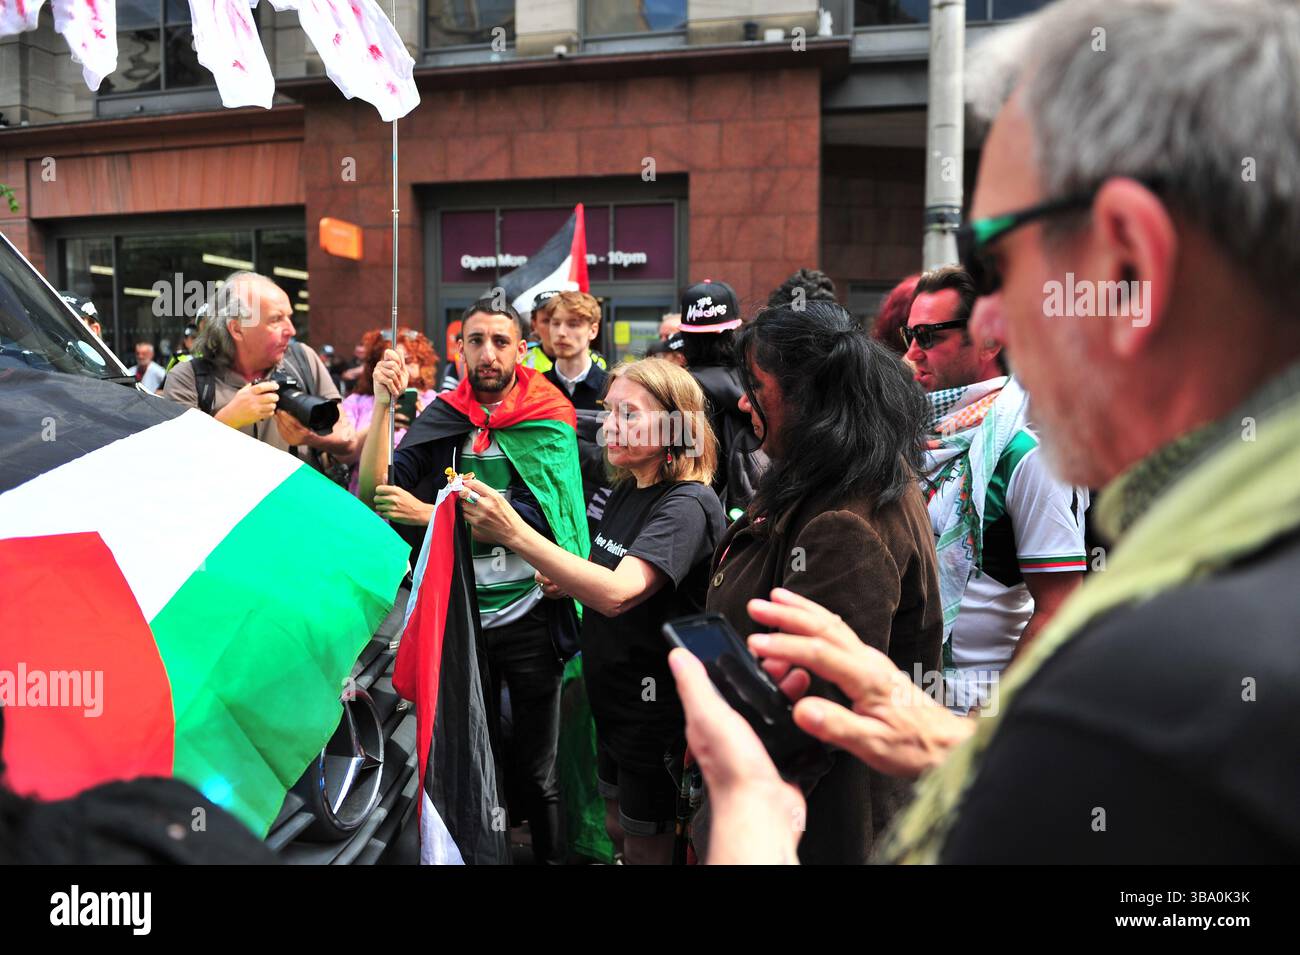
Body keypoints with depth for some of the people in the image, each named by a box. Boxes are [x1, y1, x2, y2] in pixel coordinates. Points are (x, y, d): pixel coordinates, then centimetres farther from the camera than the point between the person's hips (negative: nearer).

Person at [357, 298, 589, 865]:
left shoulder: (549, 422, -6)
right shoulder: (440, 420, 1)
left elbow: (534, 519, -18)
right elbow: (374, 493, -7)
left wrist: (427, 514, -21)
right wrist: (383, 404, -17)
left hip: (530, 618, -2)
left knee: (536, 771, 10)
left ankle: (551, 854, 27)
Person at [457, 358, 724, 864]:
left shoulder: (687, 504, -22)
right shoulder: (627, 490, 5)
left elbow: (619, 593, -37)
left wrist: (515, 533, -43)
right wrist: (570, 582, -2)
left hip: (656, 707, -8)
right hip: (613, 697, 8)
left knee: (647, 847, 7)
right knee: (618, 829, 21)